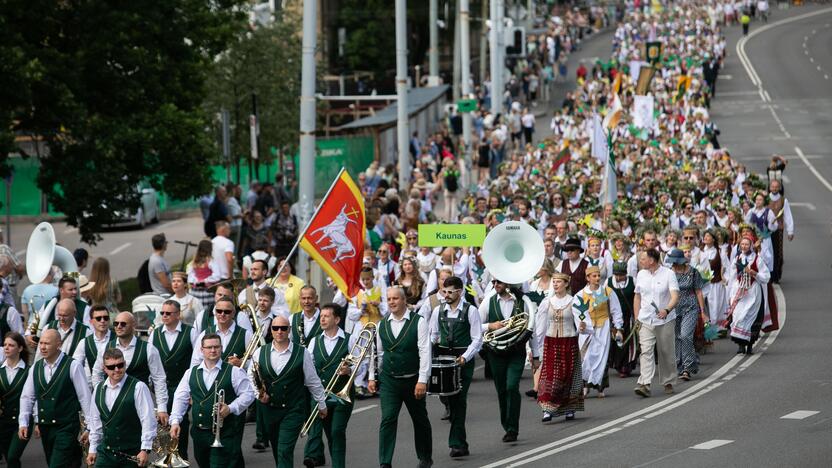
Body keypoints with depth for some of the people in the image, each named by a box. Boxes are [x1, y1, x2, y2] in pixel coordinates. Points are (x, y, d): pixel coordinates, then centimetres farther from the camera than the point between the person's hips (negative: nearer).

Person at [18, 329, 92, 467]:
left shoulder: (73, 366, -9)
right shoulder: (36, 367, 7)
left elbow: (85, 397, -7)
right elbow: (27, 397, 12)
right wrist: (23, 423, 4)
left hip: (66, 428, -6)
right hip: (45, 428, 6)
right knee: (52, 464, 11)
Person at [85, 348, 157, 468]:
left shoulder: (138, 388, -9)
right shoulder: (98, 390, 9)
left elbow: (148, 421, -10)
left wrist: (145, 450, -14)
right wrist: (93, 449, 16)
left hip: (132, 454, -5)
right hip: (106, 452, 5)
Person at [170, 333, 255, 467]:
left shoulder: (234, 372, 0)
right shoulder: (191, 373, 11)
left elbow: (248, 394, -2)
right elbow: (180, 398, 7)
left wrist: (230, 408, -17)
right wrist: (175, 421, -5)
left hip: (225, 435, -4)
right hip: (199, 433, 4)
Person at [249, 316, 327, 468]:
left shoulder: (302, 353, -4)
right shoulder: (260, 352, 1)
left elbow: (313, 381, 4)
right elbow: (250, 376, 13)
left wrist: (322, 405, 11)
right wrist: (258, 393, -4)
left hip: (293, 411, -3)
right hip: (268, 409, 3)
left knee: (285, 451, -14)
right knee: (276, 451, 14)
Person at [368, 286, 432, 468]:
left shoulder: (419, 322, -8)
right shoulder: (382, 324, 4)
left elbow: (425, 352, -13)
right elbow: (377, 351, 13)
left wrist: (422, 380, -19)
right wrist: (372, 377, 10)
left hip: (413, 380, -2)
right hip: (389, 380, 2)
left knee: (420, 419, 14)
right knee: (388, 419, -11)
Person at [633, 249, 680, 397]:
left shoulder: (668, 274, -6)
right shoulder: (641, 275, 8)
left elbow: (675, 296, -15)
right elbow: (637, 297, 17)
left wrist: (667, 310, -34)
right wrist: (637, 318, 10)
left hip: (665, 320, -3)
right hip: (646, 321, 3)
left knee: (667, 352, 7)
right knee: (646, 351, -12)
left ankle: (668, 382, 23)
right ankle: (645, 384, -21)